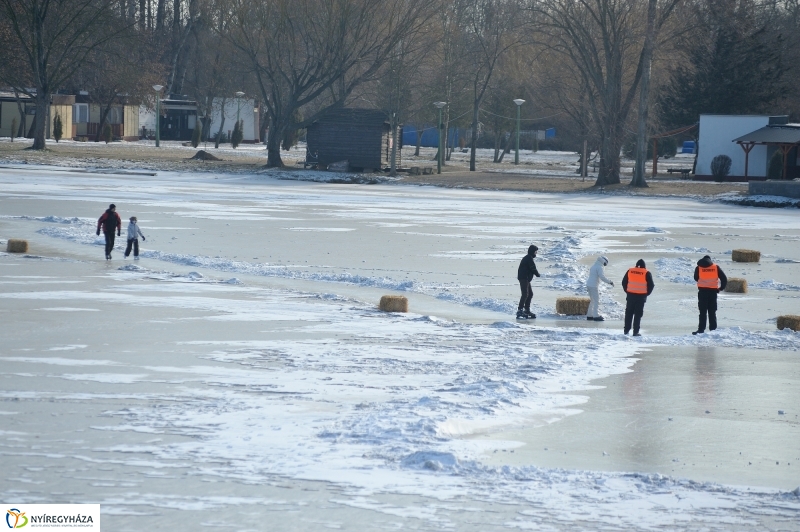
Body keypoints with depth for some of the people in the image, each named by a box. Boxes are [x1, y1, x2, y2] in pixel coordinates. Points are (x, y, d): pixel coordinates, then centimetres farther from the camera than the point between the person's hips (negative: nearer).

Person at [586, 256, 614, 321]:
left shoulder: (593, 267, 18)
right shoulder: (599, 267, -12)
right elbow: (602, 277, -21)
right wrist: (609, 282, -11)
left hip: (589, 285, 9)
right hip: (594, 286, -9)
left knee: (592, 301, 17)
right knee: (596, 301, -4)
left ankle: (589, 315, 18)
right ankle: (595, 316, -6)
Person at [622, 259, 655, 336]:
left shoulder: (630, 271, 2)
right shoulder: (646, 273, -7)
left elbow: (624, 282, 7)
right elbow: (651, 285, -5)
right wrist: (647, 293, 7)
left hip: (630, 295, 2)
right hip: (641, 296, -2)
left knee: (629, 313, 14)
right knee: (638, 314, 3)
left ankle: (626, 330, 16)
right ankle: (635, 332, 0)